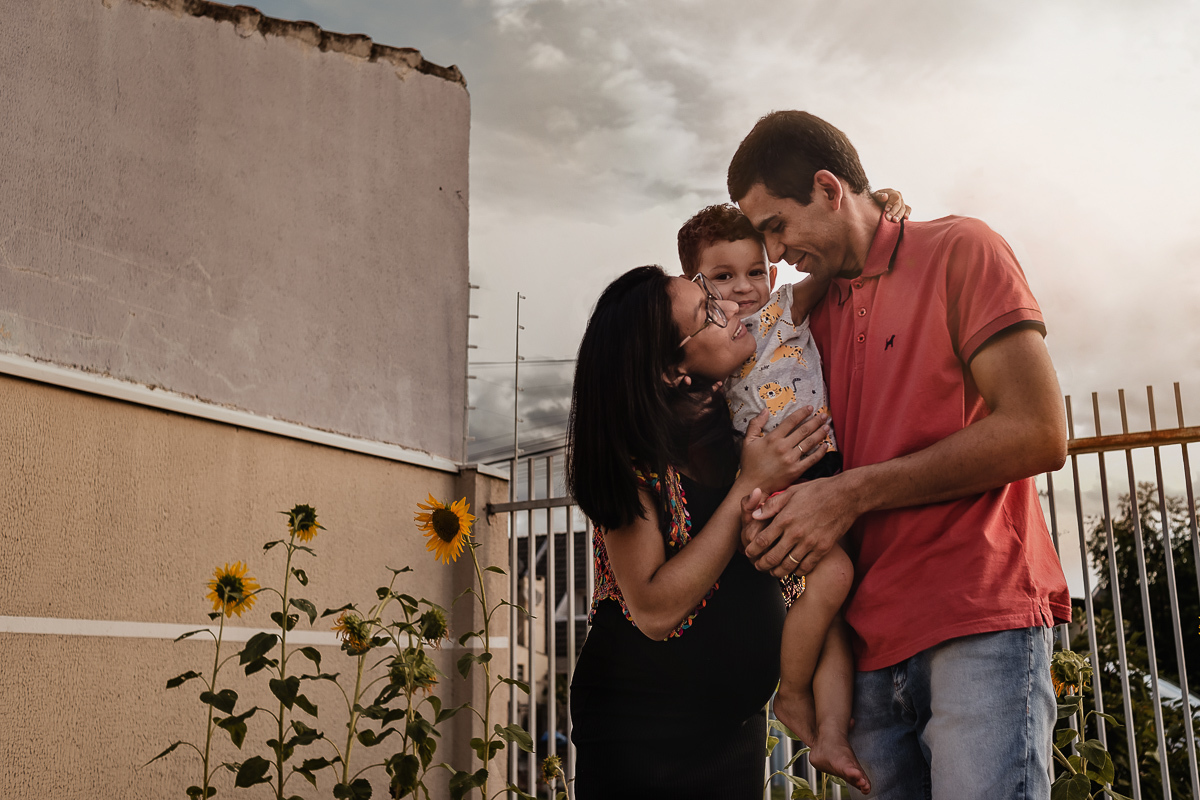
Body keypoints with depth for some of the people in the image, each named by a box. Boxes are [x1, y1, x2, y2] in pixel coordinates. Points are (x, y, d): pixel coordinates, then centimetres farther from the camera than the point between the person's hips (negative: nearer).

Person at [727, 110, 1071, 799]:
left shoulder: (960, 251, 0)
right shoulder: (818, 314, 19)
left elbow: (1039, 433, -11)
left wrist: (851, 494, -11)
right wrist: (780, 520, 0)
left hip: (979, 621, -6)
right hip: (873, 644, 6)